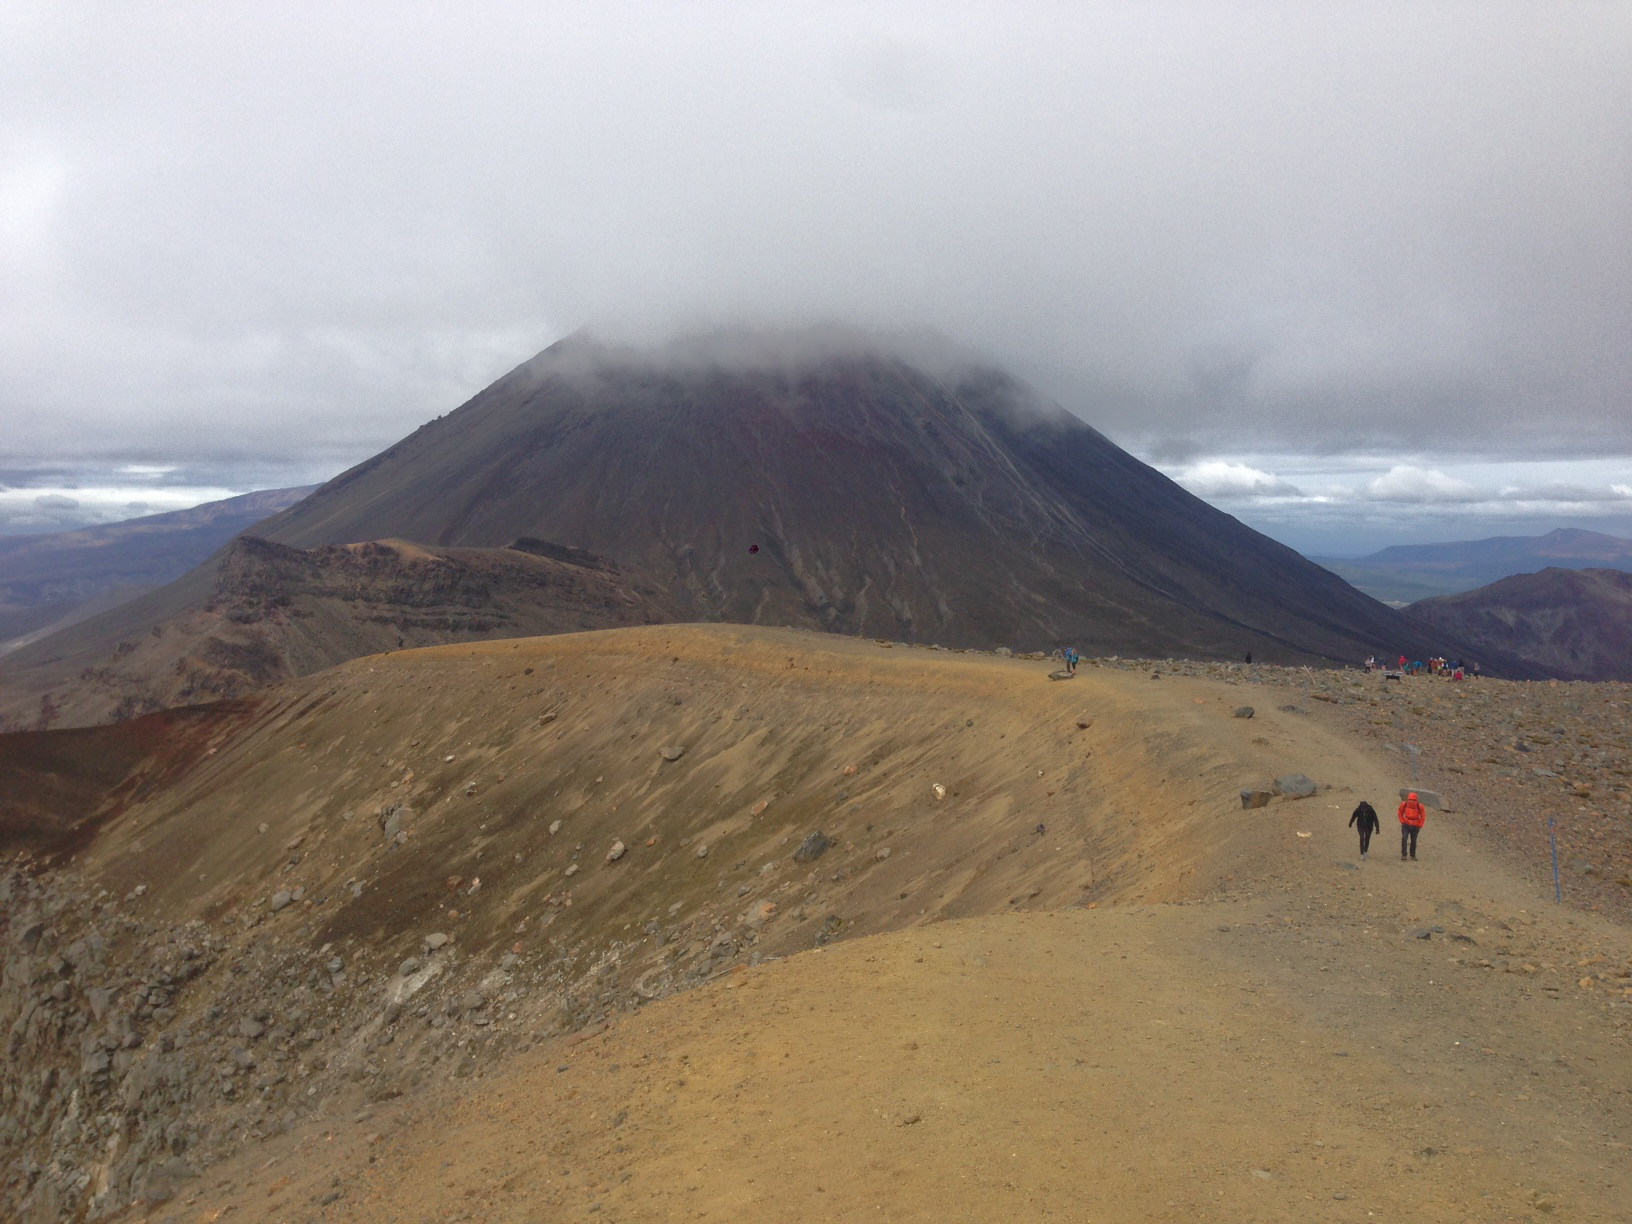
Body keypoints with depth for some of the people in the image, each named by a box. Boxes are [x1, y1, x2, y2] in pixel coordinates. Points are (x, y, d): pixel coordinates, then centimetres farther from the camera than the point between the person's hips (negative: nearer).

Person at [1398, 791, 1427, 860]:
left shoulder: (1420, 806, -11)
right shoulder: (1404, 804, -9)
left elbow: (1423, 816, 1)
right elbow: (1400, 813, 7)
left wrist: (1420, 825, -1)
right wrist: (1402, 821, 0)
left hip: (1415, 826, 0)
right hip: (1406, 825, 0)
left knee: (1413, 841, 9)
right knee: (1404, 839, -16)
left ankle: (1413, 856, 23)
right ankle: (1404, 855, -15)